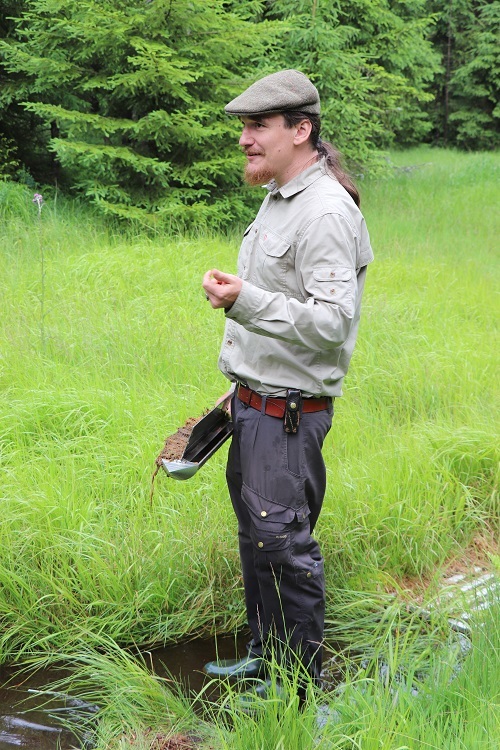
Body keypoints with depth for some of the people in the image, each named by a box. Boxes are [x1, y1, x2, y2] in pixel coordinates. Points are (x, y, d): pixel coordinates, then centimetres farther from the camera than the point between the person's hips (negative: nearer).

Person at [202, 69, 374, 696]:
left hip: (288, 412, -10)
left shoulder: (326, 212, -19)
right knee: (254, 535, 18)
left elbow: (332, 322, -26)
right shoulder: (278, 197, 13)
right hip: (254, 403, 10)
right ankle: (264, 656, 34)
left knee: (283, 543, -3)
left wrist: (246, 301, -35)